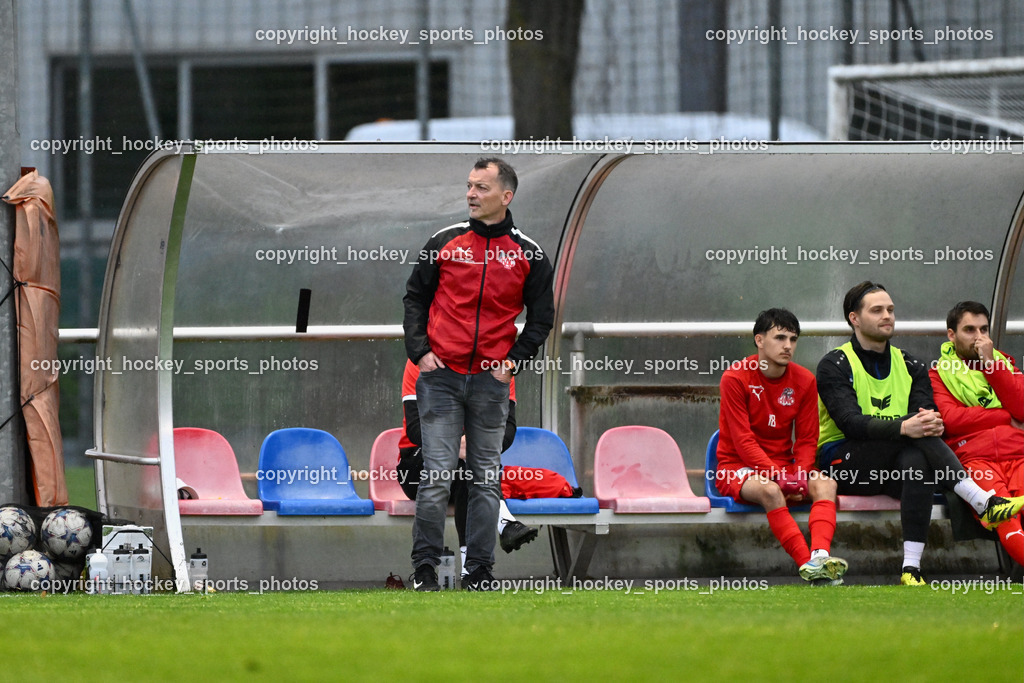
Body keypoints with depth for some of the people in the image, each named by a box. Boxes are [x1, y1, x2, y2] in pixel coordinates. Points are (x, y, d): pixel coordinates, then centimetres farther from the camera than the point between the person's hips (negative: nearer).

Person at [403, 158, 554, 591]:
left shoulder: (529, 255, 3)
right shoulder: (445, 242, 3)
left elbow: (542, 317, 11)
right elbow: (415, 296, 11)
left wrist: (513, 360, 0)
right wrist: (419, 351, -1)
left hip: (492, 379, 1)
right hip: (441, 374, -1)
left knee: (486, 477, 5)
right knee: (436, 473, -6)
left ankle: (480, 568, 10)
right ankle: (424, 566, -1)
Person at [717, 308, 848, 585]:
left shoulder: (804, 381, 5)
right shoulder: (735, 378, -9)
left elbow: (807, 440, 5)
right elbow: (743, 442, -15)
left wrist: (800, 475, -16)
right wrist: (779, 477, -26)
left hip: (784, 465, 5)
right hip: (738, 467, -5)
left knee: (825, 484, -26)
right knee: (770, 490, -38)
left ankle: (820, 555, -50)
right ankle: (807, 563, -47)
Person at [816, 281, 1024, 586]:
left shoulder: (910, 366, 17)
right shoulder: (834, 366, 0)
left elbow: (928, 415, 1)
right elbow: (852, 424, -17)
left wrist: (931, 422, -26)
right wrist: (904, 427, -34)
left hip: (892, 470, 4)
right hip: (842, 463, -4)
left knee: (917, 461, -35)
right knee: (916, 436, -30)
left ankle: (911, 569, -45)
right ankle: (985, 504, -39)